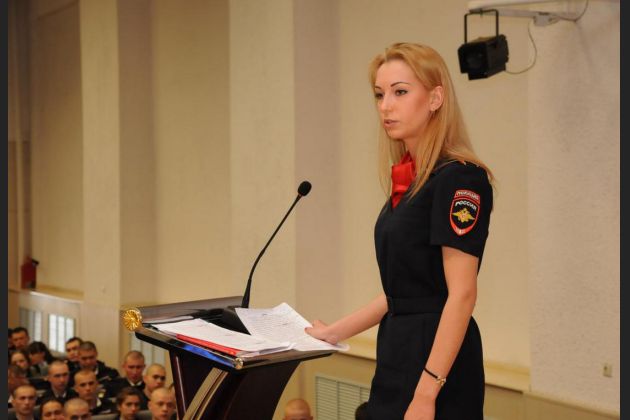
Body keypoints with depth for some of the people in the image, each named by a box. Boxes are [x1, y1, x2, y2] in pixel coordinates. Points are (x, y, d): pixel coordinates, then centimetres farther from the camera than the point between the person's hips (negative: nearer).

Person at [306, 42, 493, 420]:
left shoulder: (458, 179, -16)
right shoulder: (408, 180, 11)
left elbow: (462, 294, -20)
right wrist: (335, 332, 19)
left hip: (436, 359, -9)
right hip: (399, 356, 9)